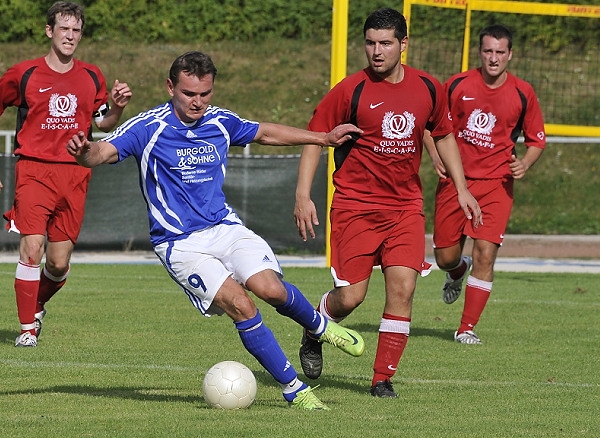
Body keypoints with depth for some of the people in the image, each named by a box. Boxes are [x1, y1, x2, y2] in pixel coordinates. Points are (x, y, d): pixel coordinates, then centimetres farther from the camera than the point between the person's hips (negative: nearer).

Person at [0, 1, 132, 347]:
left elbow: (103, 124, 19)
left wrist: (117, 107, -4)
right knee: (32, 249, -17)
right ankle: (28, 328, -6)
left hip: (75, 175, 3)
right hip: (34, 172, -3)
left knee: (59, 263, 3)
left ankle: (38, 304, 34)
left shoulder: (92, 77, 9)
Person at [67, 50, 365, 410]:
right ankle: (295, 389, -9)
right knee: (240, 305, -21)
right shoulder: (149, 127, -12)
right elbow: (104, 152, -26)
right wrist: (85, 153, -50)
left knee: (270, 288, -20)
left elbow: (265, 133, 23)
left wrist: (324, 138, 28)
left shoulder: (221, 122, 4)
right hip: (180, 244, -4)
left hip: (225, 228, 4)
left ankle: (319, 326, 13)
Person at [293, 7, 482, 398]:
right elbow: (315, 138, -4)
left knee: (403, 287, -10)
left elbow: (444, 135, 20)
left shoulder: (429, 89, 4)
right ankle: (314, 335, 26)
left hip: (406, 207, 3)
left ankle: (384, 379, 1)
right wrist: (303, 196, -13)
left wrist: (461, 188, 15)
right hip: (355, 205, -3)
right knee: (350, 296, -7)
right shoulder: (350, 91, -8)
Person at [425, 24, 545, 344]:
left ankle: (467, 328, -3)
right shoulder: (457, 86, -2)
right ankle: (457, 273, 45)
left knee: (485, 254, -14)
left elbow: (537, 140, 10)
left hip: (496, 184, -1)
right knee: (445, 257, 5)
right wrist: (435, 155, -9)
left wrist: (525, 164, -10)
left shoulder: (523, 94, -1)